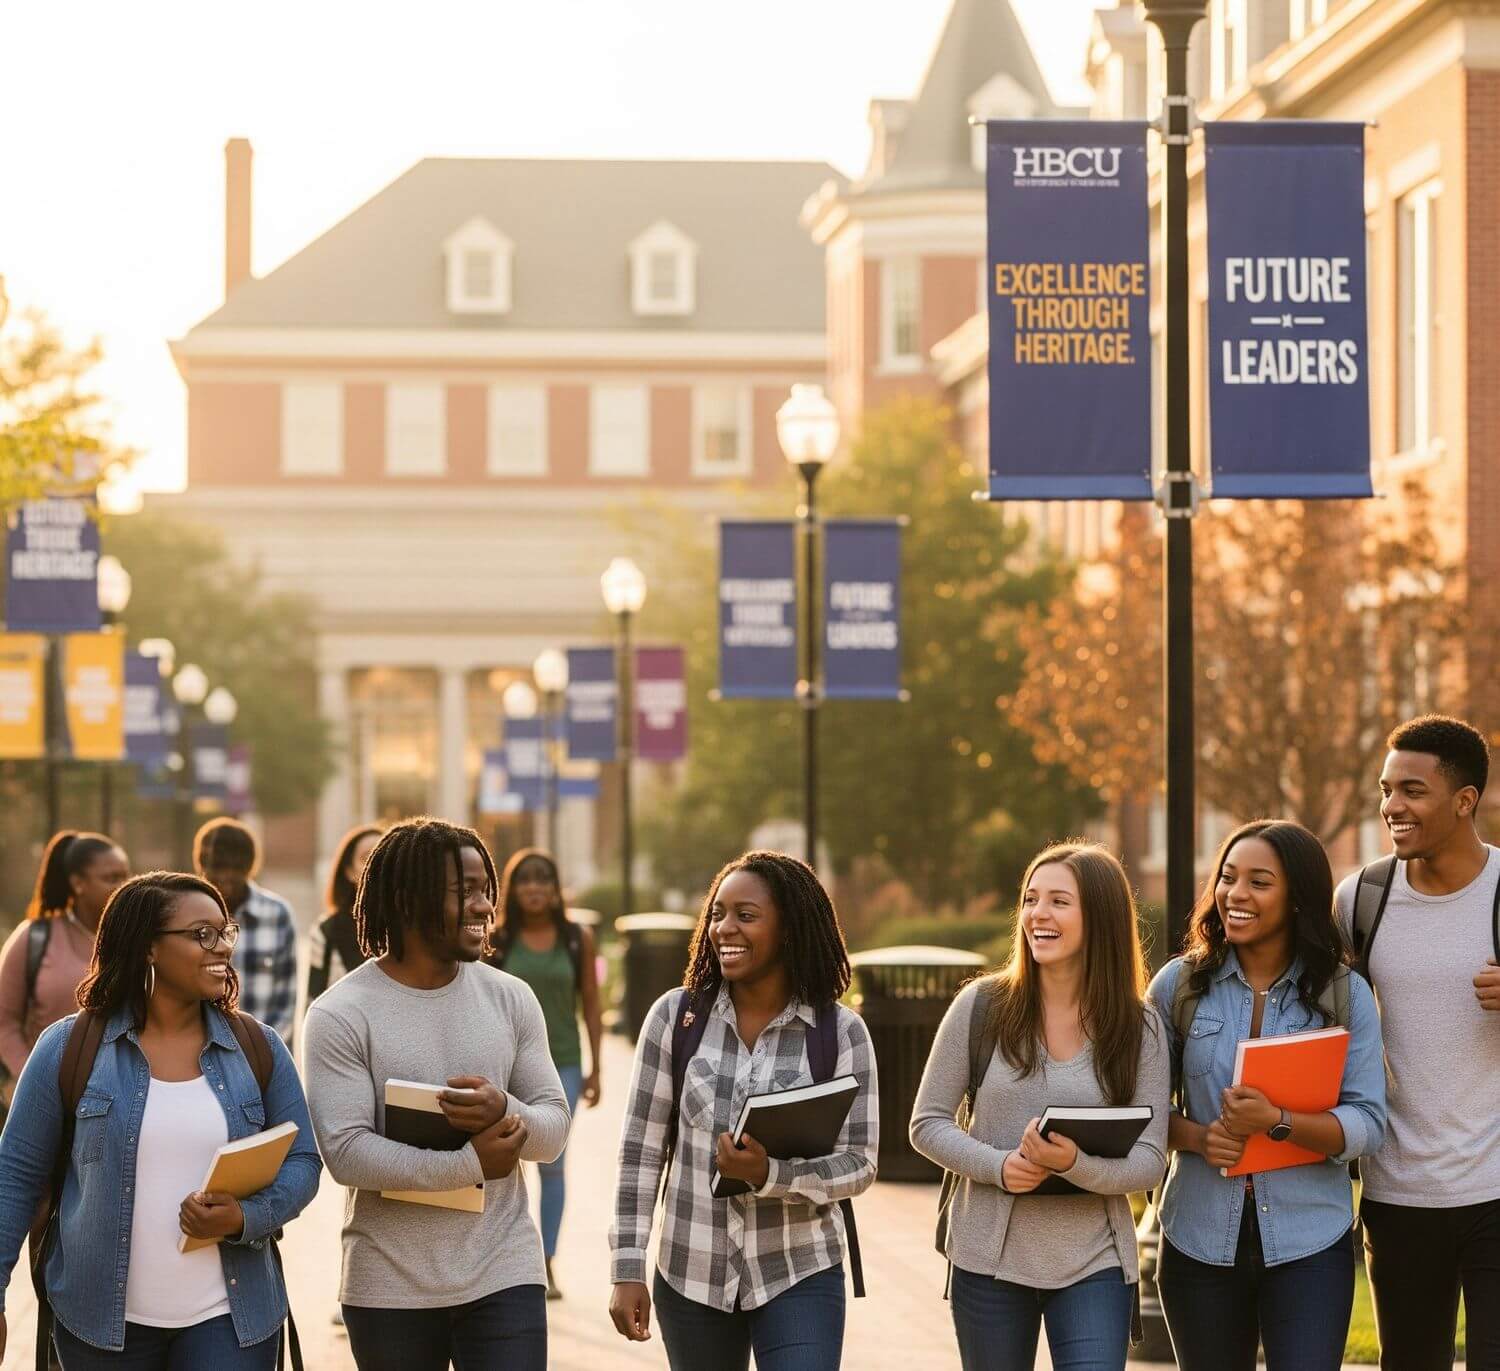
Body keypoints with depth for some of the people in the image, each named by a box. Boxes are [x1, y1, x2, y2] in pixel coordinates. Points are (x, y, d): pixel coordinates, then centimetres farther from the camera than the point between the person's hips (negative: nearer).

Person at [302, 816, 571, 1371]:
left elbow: (554, 1128, 4)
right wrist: (471, 1164, -20)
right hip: (390, 1286, -2)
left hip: (503, 1275, 2)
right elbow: (345, 1153, -16)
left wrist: (506, 1113, -19)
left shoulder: (511, 999, 5)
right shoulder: (340, 1015, -8)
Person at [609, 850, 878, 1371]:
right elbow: (641, 1152, 2)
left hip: (800, 1279, -2)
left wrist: (768, 1174, -22)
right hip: (690, 1276, 2)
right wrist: (628, 1269, -2)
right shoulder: (676, 1016, -1)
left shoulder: (841, 1032, -4)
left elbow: (859, 1165, -5)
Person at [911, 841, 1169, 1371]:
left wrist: (1075, 1164, -25)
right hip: (989, 1257, 1)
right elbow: (928, 1123, 1)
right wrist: (998, 1166, -17)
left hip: (1093, 1266, -1)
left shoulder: (1139, 1029, -2)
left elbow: (1149, 1162, -5)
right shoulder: (980, 1005, -2)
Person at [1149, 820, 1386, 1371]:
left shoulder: (1345, 994, -2)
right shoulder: (1181, 984, 2)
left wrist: (1278, 1122, -23)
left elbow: (1368, 1125, -7)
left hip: (1308, 1245, -2)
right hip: (1201, 1239, 2)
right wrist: (1195, 1137, -14)